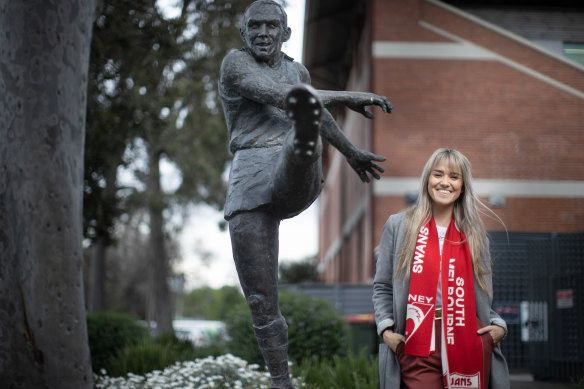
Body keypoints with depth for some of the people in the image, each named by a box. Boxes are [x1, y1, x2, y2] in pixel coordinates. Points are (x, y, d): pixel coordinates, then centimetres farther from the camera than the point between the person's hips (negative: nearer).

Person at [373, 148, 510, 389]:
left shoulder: (474, 233, 16)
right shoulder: (398, 226, 9)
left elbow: (484, 292, 19)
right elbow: (382, 287, 10)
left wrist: (498, 325, 1)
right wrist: (386, 329, -4)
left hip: (469, 347, 2)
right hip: (418, 351, -2)